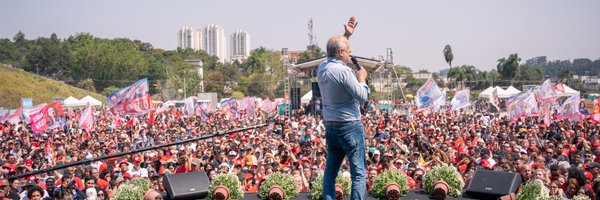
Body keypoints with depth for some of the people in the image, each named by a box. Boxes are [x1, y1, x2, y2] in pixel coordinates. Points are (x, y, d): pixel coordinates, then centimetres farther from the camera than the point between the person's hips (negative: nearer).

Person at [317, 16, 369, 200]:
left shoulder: (322, 68, 6)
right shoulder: (343, 71, -18)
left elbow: (334, 52, 28)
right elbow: (362, 97, -13)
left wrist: (346, 35, 29)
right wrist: (362, 78, 3)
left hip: (330, 126, 8)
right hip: (349, 126, -8)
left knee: (330, 171, 12)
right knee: (359, 173, -3)